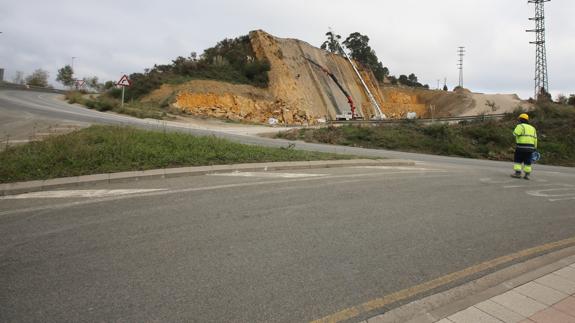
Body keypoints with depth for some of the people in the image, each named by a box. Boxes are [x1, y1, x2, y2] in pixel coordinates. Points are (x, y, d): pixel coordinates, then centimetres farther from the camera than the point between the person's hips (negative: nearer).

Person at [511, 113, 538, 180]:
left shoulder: (520, 126, -3)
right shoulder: (532, 128, 19)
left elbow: (515, 134, -19)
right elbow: (535, 139, 17)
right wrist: (534, 148, 19)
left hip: (521, 146, -6)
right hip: (530, 147, 6)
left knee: (518, 160, 0)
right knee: (527, 161, 9)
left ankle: (518, 173, -6)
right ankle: (527, 174, 7)